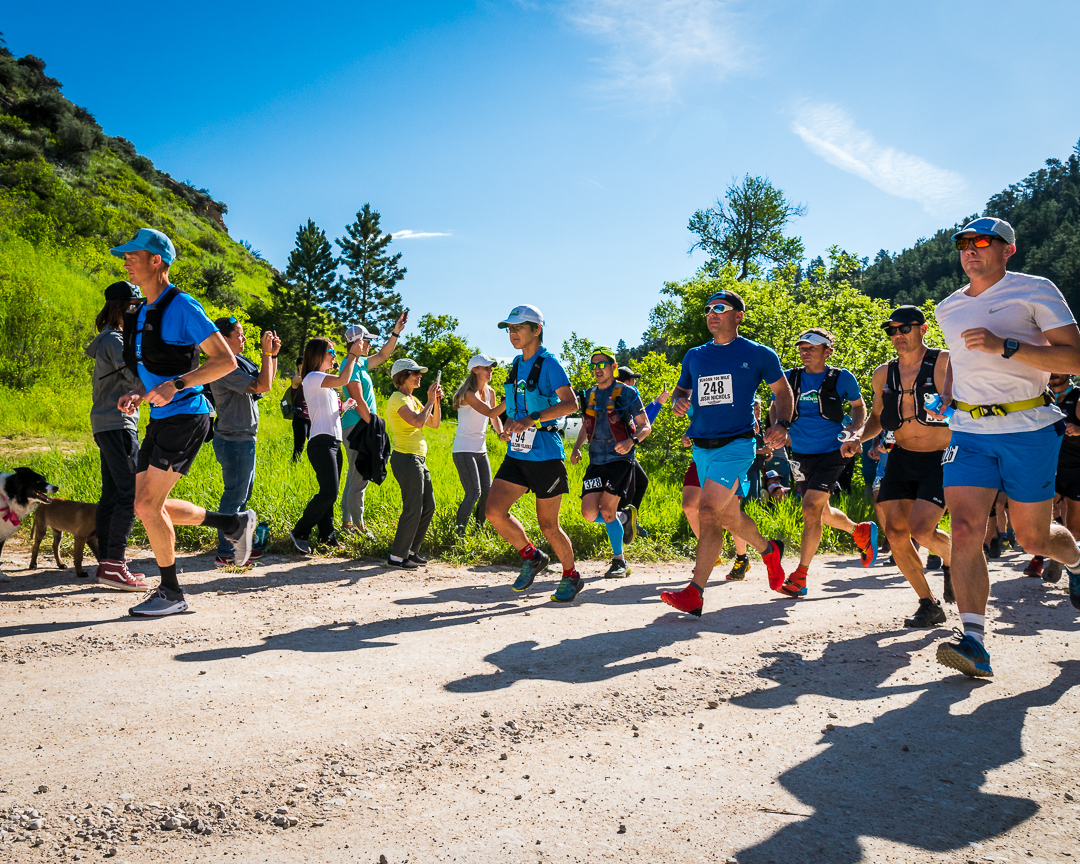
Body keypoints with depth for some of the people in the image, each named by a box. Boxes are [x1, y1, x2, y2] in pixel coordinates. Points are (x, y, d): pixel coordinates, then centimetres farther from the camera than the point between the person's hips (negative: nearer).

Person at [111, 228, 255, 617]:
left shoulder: (181, 306, -12)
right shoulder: (142, 313, 16)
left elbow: (226, 360, -17)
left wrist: (174, 386, -25)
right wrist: (137, 394, 6)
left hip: (185, 418, -9)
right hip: (160, 420, 9)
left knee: (148, 505, -10)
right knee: (149, 506, 11)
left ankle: (171, 592, 6)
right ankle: (234, 523, 25)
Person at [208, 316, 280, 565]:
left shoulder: (240, 361, 10)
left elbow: (266, 380, 21)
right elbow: (263, 386, -25)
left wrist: (273, 355, 6)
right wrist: (267, 352, -17)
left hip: (243, 439, 10)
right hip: (234, 440, -10)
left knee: (242, 494, 18)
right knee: (234, 495, -3)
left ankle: (236, 545, 28)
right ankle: (226, 552, 5)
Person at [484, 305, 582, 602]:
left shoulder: (548, 363, -9)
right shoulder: (516, 364, 13)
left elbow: (571, 403, -21)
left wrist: (533, 419, -29)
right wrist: (505, 425, 9)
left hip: (545, 454, -7)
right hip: (516, 453, 7)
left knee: (548, 525, 1)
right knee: (494, 510, -6)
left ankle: (571, 576, 23)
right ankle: (532, 557, 16)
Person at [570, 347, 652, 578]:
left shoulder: (627, 393, -3)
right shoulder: (589, 395, 13)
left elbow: (645, 426, -1)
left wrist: (631, 441, -21)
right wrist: (576, 448, 6)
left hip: (620, 459, -5)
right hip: (596, 461, 5)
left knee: (607, 510, -13)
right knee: (589, 513, -7)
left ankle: (619, 561, 4)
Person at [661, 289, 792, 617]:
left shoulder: (758, 354, 2)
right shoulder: (694, 356, 13)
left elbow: (783, 391, 10)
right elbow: (681, 390, 23)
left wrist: (781, 424, -7)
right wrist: (679, 402, -1)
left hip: (736, 445, -6)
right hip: (701, 447, 6)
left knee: (709, 511, -19)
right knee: (728, 516, 16)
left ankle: (695, 593, -17)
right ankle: (769, 550, 45)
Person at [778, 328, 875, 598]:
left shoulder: (842, 378, -6)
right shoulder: (789, 378, 1)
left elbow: (859, 407, 8)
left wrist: (853, 431, -10)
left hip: (832, 453, -5)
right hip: (802, 454, 5)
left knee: (811, 509, -17)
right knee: (822, 514, 16)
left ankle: (799, 577, -8)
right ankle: (860, 531, 48)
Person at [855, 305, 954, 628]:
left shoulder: (945, 363, -8)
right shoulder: (883, 374, 7)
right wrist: (858, 438, 2)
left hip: (940, 459, -5)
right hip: (901, 458, 5)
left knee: (920, 530, -19)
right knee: (895, 533, -2)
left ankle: (952, 559, 19)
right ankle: (929, 604, 16)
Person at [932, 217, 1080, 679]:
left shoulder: (1036, 291, -2)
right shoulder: (948, 309, 13)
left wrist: (1005, 347, -22)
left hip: (1029, 430, -3)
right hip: (969, 432, 4)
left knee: (1033, 538, 6)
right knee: (964, 530, -14)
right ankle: (974, 643, -14)